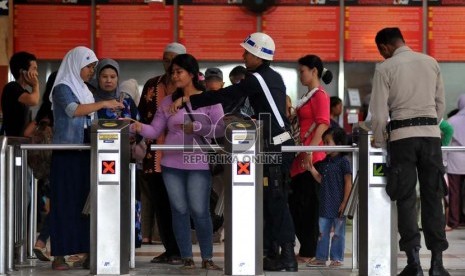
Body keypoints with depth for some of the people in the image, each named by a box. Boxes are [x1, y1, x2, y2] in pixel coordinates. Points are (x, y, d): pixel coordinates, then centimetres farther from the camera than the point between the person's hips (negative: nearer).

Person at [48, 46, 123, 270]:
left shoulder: (84, 90, 17)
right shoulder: (62, 88, -5)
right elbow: (73, 110, -24)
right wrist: (103, 104, -26)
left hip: (85, 153, 7)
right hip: (66, 154, -7)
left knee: (86, 201, 3)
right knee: (65, 202, -6)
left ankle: (87, 253, 4)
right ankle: (59, 256, -3)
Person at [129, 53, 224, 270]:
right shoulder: (168, 102, 11)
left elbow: (221, 128, -7)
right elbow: (155, 130, 5)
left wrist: (197, 127, -18)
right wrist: (139, 128, -13)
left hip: (199, 164, -3)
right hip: (172, 164, 3)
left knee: (200, 211, -5)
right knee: (179, 210, 3)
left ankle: (207, 258, 6)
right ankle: (186, 258, 11)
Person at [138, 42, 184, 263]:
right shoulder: (151, 85, 14)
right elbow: (143, 114, 20)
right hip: (155, 153, 5)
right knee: (160, 202, 6)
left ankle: (179, 250, 4)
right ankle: (169, 249, 14)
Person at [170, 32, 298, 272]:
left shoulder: (257, 79, -12)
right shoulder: (273, 77, 15)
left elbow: (224, 96, -16)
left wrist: (187, 99, -13)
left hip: (274, 146, -9)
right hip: (281, 143, 9)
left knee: (276, 202, -8)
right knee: (269, 200, 11)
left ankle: (287, 257, -8)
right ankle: (272, 253, 13)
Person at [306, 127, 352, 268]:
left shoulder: (343, 162, -10)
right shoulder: (325, 162, 10)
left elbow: (348, 183, -11)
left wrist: (345, 202, -15)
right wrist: (312, 169, 2)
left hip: (338, 205, -7)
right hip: (325, 204, 7)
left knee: (338, 233, 4)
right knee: (322, 232, 11)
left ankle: (337, 258, 11)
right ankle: (321, 257, 17)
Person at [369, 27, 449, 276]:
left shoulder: (385, 68, -1)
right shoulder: (431, 62, 10)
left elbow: (379, 111, -3)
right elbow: (440, 103, 13)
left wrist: (378, 142, 10)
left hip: (402, 135, -3)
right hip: (431, 133, 3)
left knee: (406, 198, 1)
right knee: (432, 197, 4)